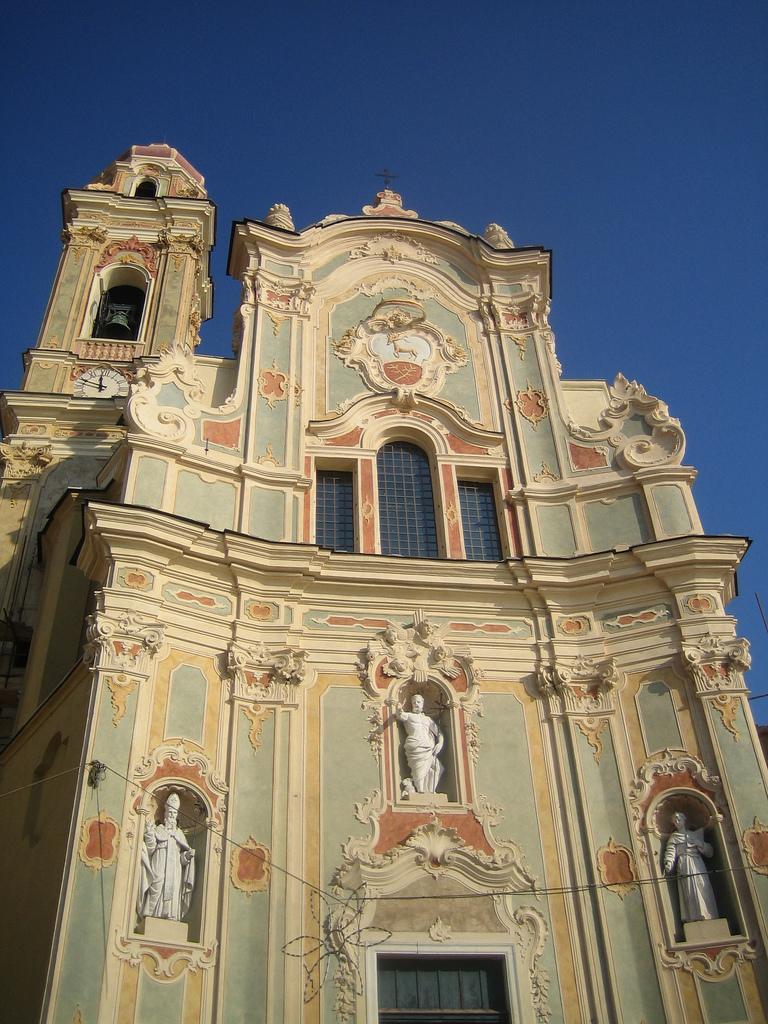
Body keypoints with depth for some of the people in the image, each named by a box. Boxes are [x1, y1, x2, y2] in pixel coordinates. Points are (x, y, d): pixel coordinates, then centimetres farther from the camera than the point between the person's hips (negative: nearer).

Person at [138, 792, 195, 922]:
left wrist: (188, 855, -6)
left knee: (172, 893, -7)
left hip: (174, 871, 2)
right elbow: (150, 849, 0)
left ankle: (169, 918, -9)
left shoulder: (179, 833, 21)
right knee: (156, 890, -13)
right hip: (158, 870, -2)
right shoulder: (158, 829, 14)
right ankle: (152, 916, -12)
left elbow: (182, 858, 16)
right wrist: (149, 832, -11)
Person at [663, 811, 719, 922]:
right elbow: (670, 852, -1)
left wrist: (700, 844, -3)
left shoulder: (696, 834, 18)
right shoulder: (674, 837, 13)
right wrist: (668, 864, -17)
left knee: (702, 889, -7)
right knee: (689, 891, -9)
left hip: (697, 865, 2)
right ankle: (695, 918, -11)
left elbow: (708, 851, 14)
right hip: (684, 866, -2)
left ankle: (706, 917, -5)